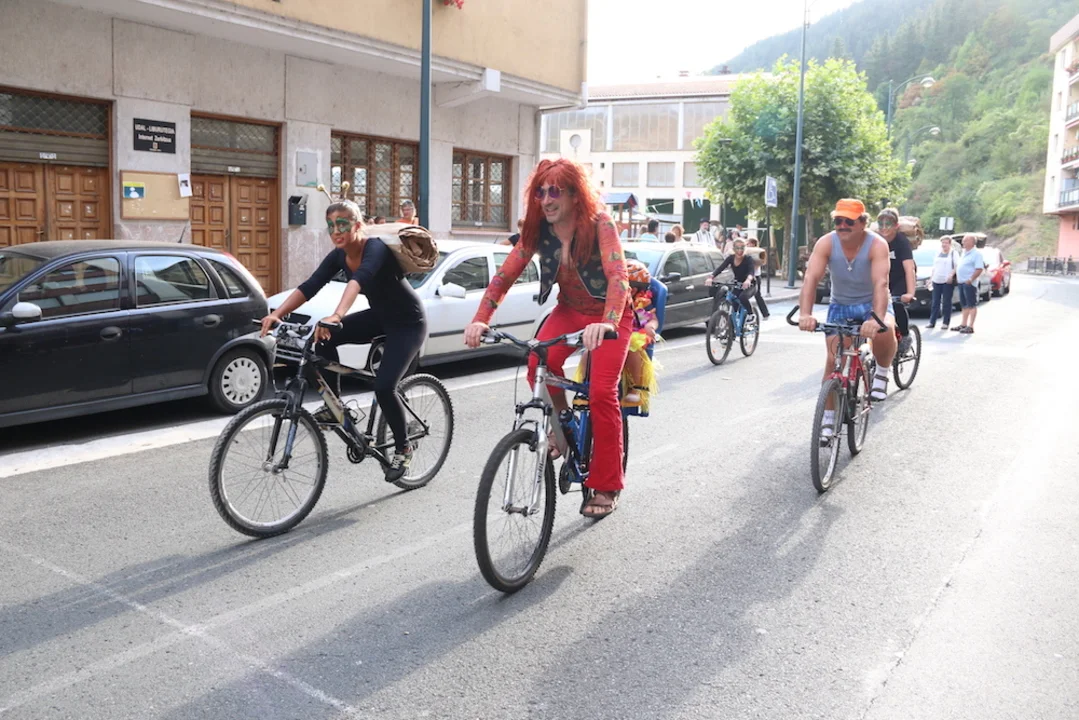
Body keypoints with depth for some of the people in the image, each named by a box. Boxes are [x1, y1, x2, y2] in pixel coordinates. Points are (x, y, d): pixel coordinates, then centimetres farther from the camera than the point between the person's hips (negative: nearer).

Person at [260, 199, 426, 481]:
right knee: (323, 338, -14)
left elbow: (359, 280, -48)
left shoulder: (376, 248, -28)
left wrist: (336, 316, -64)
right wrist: (276, 314, -30)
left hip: (408, 323, -7)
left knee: (384, 386, -20)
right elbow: (309, 287, -15)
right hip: (380, 317, 7)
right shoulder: (338, 256, -6)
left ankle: (403, 447, 4)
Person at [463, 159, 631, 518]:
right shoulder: (538, 229, -9)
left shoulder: (599, 224, -22)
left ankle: (606, 487, -2)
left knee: (602, 393, -16)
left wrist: (607, 323, -52)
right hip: (569, 310, 4)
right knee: (538, 365, -25)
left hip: (609, 315, -4)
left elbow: (618, 275, -35)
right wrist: (480, 319, -28)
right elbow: (506, 274, -14)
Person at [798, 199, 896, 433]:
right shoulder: (826, 243, -19)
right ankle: (828, 418, 6)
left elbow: (881, 283, -37)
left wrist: (877, 319, -53)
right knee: (834, 359, -7)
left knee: (884, 332, -35)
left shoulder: (877, 245, -24)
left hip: (872, 304, -2)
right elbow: (811, 278, -30)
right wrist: (805, 313, -46)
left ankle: (883, 371, -2)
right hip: (840, 306, 2)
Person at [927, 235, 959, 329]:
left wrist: (951, 276, -19)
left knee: (946, 303, -3)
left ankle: (946, 323, 1)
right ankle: (932, 322, 6)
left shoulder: (953, 253, 2)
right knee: (935, 302, 5)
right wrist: (932, 277, 14)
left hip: (948, 281, -5)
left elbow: (957, 266, -6)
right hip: (937, 280, 5)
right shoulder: (938, 253, 18)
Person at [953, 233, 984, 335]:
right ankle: (963, 324, 20)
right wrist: (957, 277, 13)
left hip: (969, 283, -9)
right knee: (964, 305, 14)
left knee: (972, 305, -7)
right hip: (961, 282, 9)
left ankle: (970, 326, -8)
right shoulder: (964, 252, 17)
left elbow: (979, 269, -17)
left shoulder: (976, 253, -10)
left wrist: (970, 279, -22)